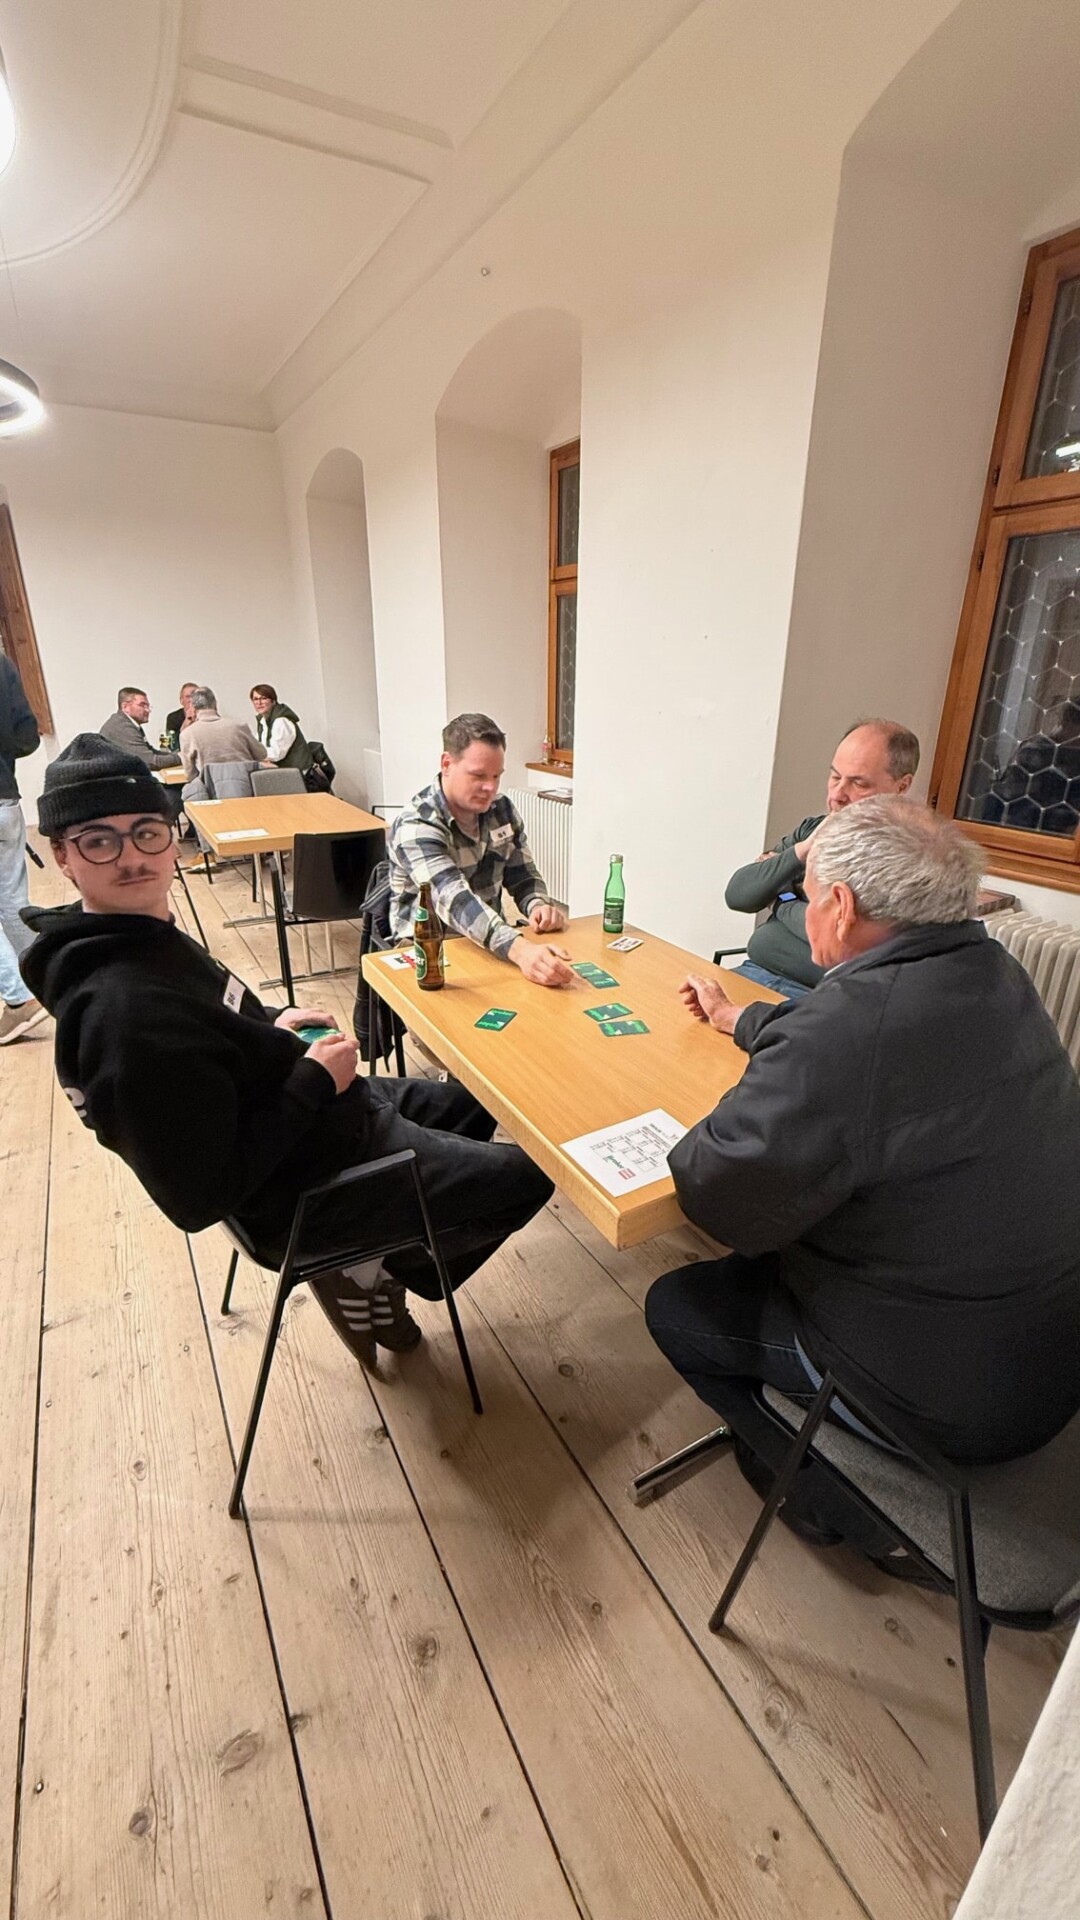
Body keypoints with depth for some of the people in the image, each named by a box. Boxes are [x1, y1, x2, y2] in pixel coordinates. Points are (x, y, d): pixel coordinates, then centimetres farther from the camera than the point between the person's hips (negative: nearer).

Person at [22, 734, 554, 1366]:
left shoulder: (144, 938, -2)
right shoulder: (128, 1012, -32)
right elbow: (199, 1198, -28)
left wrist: (271, 1027, 1)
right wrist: (315, 1083, -22)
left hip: (325, 1113, 9)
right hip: (316, 1183, -9)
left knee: (474, 1104, 27)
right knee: (528, 1176, 2)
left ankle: (376, 1254, 24)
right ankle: (384, 1270, 17)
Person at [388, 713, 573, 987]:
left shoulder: (502, 810, 0)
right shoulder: (416, 826, -21)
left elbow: (522, 877, 7)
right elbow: (454, 899, -36)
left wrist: (539, 906, -18)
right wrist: (520, 949, -52)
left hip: (492, 942, 5)